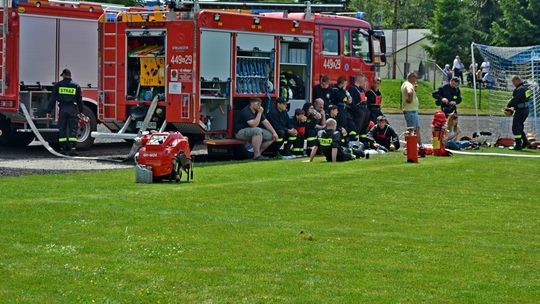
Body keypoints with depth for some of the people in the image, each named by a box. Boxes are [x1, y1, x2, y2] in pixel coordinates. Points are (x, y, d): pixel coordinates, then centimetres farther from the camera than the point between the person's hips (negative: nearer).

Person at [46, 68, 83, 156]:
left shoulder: (58, 85, 5)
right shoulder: (76, 85, 6)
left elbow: (52, 99, 4)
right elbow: (79, 100, 9)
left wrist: (49, 111, 7)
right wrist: (80, 111, 18)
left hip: (62, 109, 0)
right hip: (73, 109, 0)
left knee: (62, 129, 7)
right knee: (73, 129, -2)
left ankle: (63, 148, 6)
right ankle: (73, 148, -11)